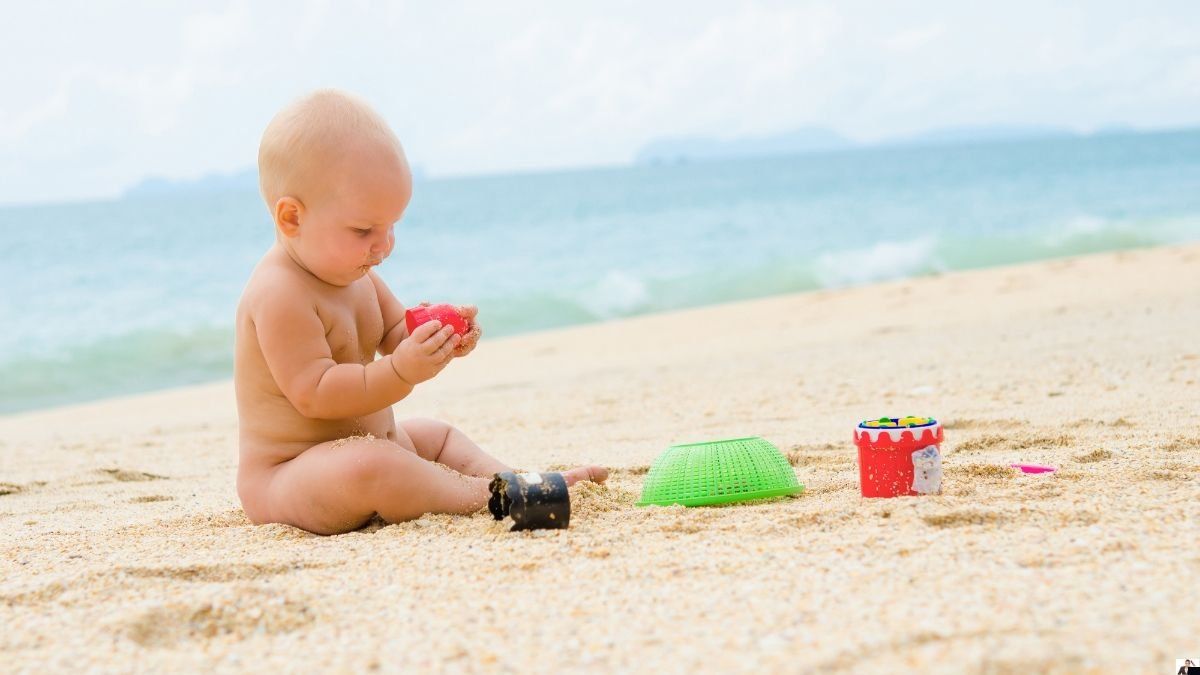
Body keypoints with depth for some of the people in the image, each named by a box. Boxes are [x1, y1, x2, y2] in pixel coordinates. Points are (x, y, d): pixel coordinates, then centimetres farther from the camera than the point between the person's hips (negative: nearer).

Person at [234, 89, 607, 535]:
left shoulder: (354, 274, 7)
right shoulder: (281, 295, -25)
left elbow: (396, 337, 13)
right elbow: (313, 394, -30)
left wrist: (441, 341, -10)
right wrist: (402, 371, -38)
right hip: (281, 479, -11)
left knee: (436, 436, 28)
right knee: (369, 467, -39)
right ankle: (482, 496, -25)